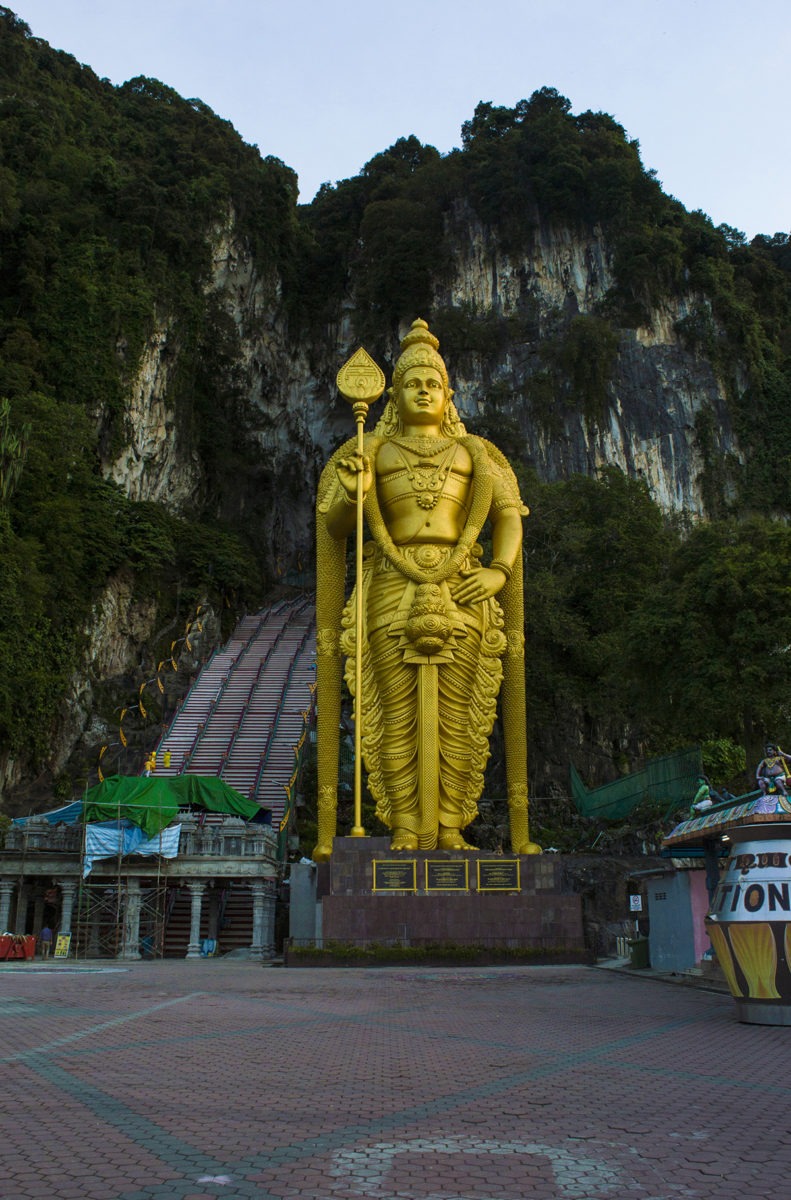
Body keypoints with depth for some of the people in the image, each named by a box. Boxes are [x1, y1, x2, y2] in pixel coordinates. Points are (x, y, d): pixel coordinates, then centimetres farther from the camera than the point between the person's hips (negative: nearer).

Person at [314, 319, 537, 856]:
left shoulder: (472, 452, 17)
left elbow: (509, 518, 11)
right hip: (392, 592, -1)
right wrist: (352, 492, -14)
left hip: (460, 594, 1)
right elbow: (333, 527, 8)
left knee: (455, 713, -1)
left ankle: (450, 830, 6)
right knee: (398, 713, -3)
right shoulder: (373, 451, 13)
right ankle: (405, 831, 4)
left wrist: (501, 571, -7)